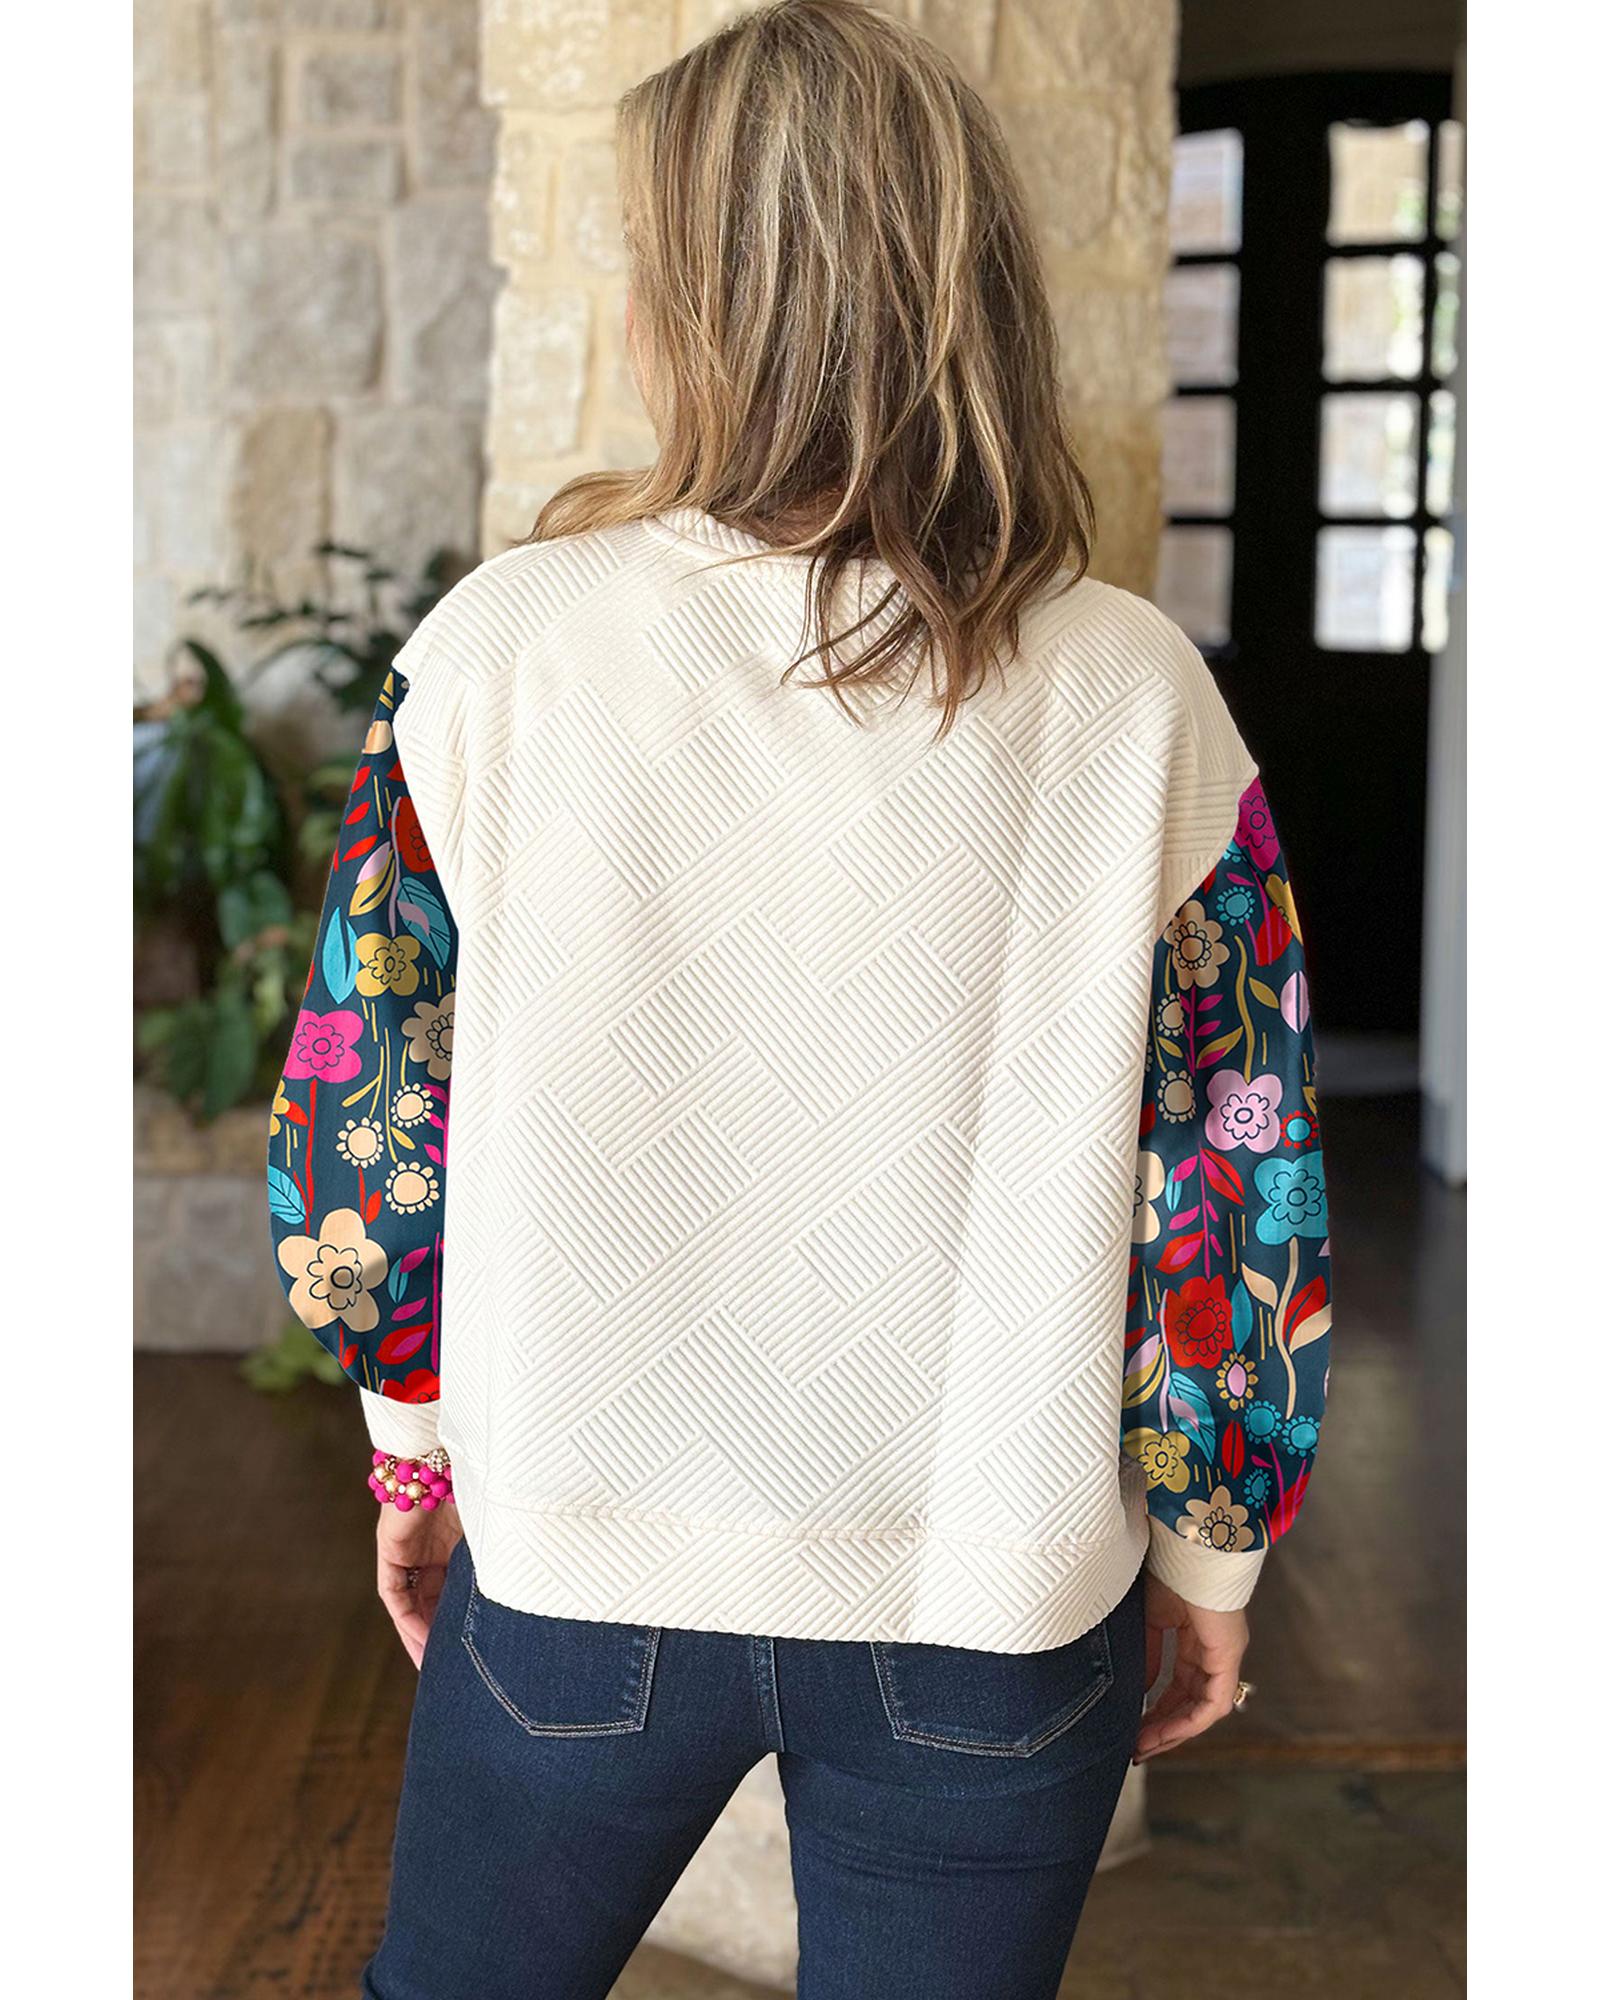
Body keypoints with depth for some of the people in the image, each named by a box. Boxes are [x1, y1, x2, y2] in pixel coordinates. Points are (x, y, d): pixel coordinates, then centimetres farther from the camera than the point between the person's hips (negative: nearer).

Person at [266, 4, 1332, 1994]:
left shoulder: (500, 642, -12)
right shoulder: (1132, 696, -12)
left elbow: (364, 1114, -4)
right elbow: (1232, 1190, -7)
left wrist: (416, 1444, 12)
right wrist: (1209, 1549, 8)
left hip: (576, 1570, 0)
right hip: (998, 1605, 1)